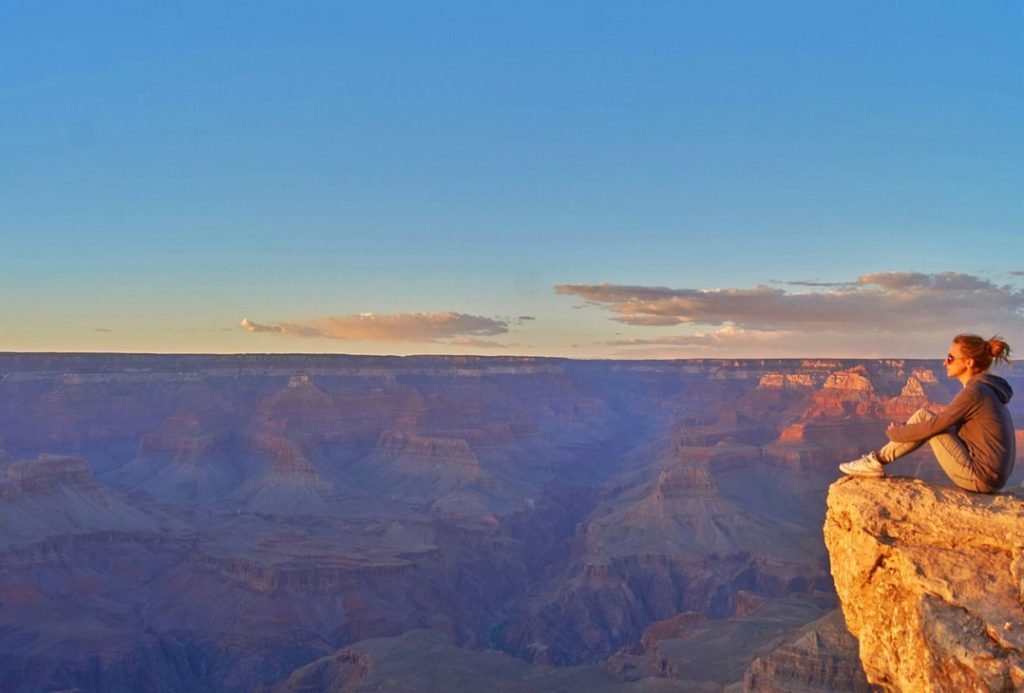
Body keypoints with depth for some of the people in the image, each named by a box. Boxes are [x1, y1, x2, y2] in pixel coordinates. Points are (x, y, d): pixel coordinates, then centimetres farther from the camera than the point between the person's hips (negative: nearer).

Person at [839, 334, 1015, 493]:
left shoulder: (974, 392, -16)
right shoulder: (986, 388, 12)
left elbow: (933, 426, -14)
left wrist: (896, 432, 2)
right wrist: (903, 430, 14)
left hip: (980, 478, -9)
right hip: (991, 475, 9)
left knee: (923, 416, -7)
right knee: (927, 421, 13)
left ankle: (876, 461, 1)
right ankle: (877, 460, 14)